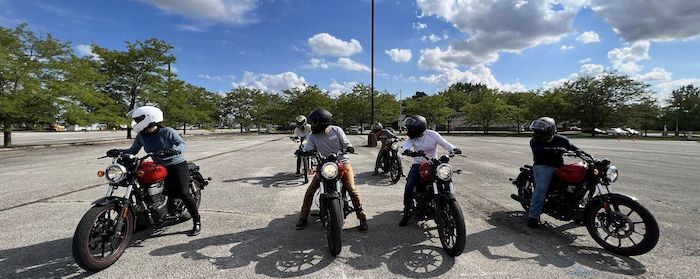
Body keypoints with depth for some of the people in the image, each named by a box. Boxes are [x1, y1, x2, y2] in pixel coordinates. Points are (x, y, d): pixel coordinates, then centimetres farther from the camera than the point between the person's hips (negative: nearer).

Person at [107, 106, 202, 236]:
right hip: (159, 167, 7)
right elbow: (133, 150, 7)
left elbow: (182, 144, -19)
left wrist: (175, 150, -39)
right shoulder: (141, 136, 4)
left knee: (183, 193, -18)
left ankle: (197, 222, -8)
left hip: (177, 165, -6)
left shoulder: (167, 131, -13)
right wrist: (118, 152, -11)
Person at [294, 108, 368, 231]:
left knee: (352, 190, -12)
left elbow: (346, 143, -3)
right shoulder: (312, 136, -1)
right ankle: (303, 217, 14)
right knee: (310, 190, -3)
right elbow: (308, 149, -12)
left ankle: (362, 217, 5)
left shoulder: (336, 130, -6)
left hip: (343, 163, -2)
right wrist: (303, 152, -34)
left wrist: (349, 148, -24)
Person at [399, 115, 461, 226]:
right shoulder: (412, 138, -2)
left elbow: (444, 143, -13)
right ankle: (407, 212, -2)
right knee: (409, 186, -16)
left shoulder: (432, 134, -8)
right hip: (418, 164, 1)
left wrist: (453, 149, -33)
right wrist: (406, 150, -44)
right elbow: (406, 144, -19)